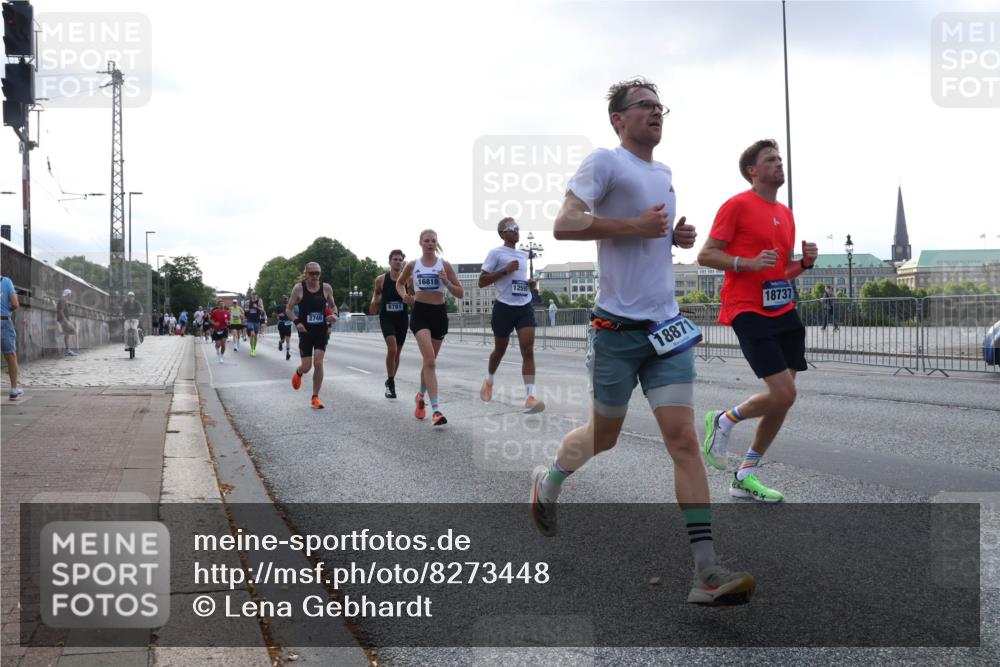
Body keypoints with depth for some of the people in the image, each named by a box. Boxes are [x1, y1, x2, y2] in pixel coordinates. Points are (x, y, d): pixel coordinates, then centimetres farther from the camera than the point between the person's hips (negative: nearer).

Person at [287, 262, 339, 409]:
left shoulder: (326, 288, -1)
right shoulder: (298, 288, -7)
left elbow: (333, 306, 13)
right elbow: (288, 309, 0)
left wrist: (334, 315, -8)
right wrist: (297, 322, -17)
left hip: (322, 331, 1)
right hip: (305, 331, -1)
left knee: (318, 363, -9)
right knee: (306, 366, -1)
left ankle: (315, 397, 4)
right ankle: (298, 373, 39)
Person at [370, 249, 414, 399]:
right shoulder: (381, 279, -2)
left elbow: (415, 300, 1)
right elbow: (376, 293, 16)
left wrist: (410, 300, -21)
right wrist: (374, 302, -4)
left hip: (402, 319, 2)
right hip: (386, 318, -2)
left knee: (397, 352, 12)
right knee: (392, 349, -20)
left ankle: (390, 381, 31)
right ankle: (391, 382, -6)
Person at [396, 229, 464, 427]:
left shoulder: (444, 265, 0)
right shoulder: (412, 265, 2)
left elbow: (461, 294, 0)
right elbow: (399, 283, 22)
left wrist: (446, 282, -16)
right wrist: (404, 296, 4)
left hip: (439, 313, 2)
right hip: (420, 313, -2)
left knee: (430, 360, 15)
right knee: (430, 359, -18)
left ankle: (421, 395, 42)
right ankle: (435, 409, -22)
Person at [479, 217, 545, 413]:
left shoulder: (524, 255, 16)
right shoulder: (496, 253, -3)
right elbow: (482, 282, -7)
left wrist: (530, 284, 8)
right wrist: (505, 270, -16)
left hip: (525, 307, 4)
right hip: (504, 307, -4)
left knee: (528, 351, -12)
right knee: (500, 350, 12)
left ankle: (530, 397, -19)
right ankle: (489, 382, 42)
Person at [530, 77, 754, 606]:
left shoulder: (663, 172, 17)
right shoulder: (605, 162, -6)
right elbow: (564, 225, -17)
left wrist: (677, 235, 10)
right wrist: (636, 225, -21)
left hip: (667, 325, 6)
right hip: (618, 326, -6)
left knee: (683, 438, -5)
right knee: (604, 436, 9)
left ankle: (706, 573, -8)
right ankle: (547, 484, 42)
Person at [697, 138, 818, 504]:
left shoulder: (785, 213, 17)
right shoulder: (737, 205, -6)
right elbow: (705, 256, -8)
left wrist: (805, 261, 4)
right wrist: (748, 262, -20)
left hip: (783, 310, 8)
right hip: (749, 312, -8)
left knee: (783, 397, 5)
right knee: (783, 395, -16)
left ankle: (746, 476, 16)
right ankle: (723, 421, 12)